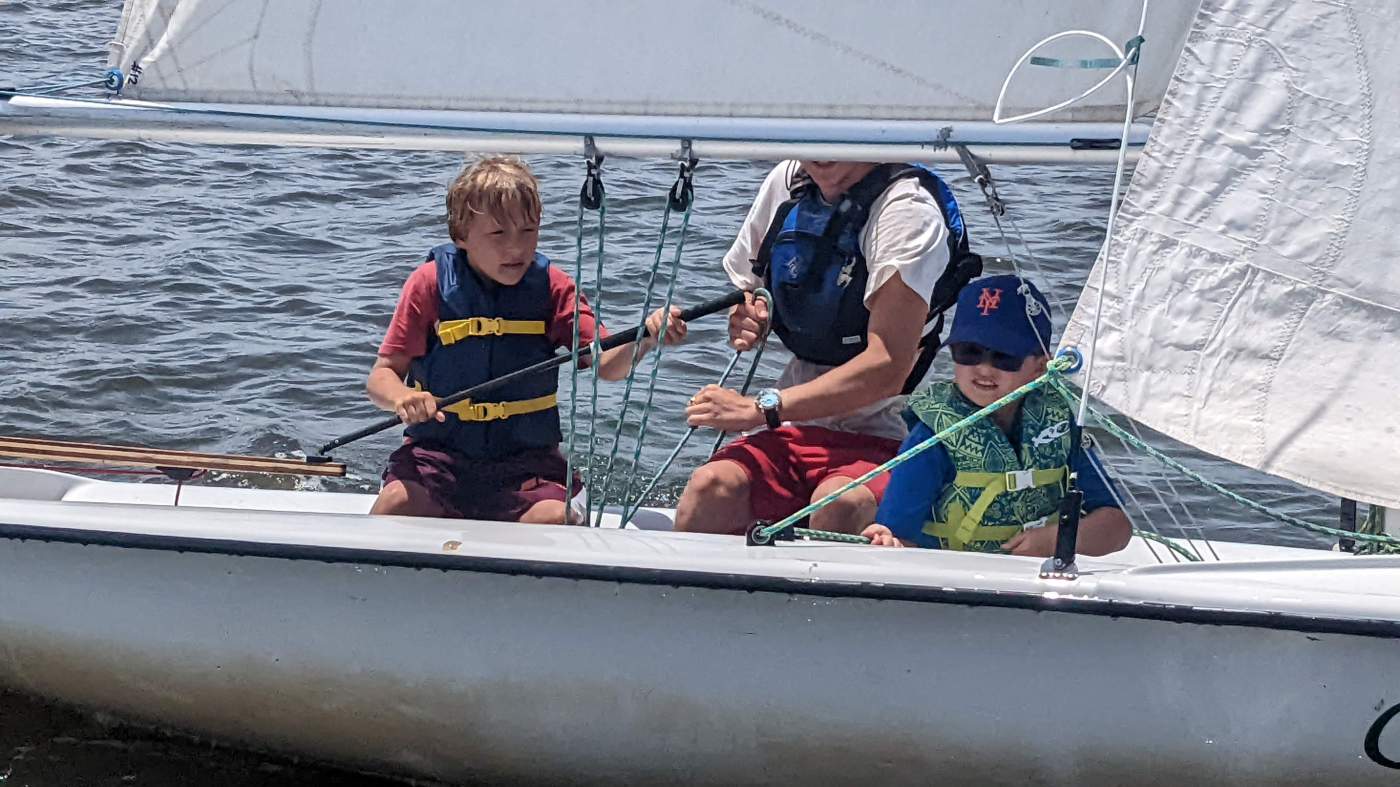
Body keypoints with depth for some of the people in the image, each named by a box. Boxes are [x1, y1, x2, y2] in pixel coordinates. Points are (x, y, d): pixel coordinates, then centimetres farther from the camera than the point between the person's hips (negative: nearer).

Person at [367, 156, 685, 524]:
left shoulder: (551, 286, 4)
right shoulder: (431, 282, 0)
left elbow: (606, 365, -5)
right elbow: (382, 375, 1)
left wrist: (643, 338, -28)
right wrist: (402, 398, -24)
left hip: (525, 459, 1)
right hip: (437, 452, -1)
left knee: (558, 519, -28)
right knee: (395, 504, -30)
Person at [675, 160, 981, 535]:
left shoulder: (908, 208, -13)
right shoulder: (786, 181, 8)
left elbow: (889, 368, -23)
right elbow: (744, 286, 27)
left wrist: (761, 408, -25)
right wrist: (745, 320, 1)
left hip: (880, 437, -5)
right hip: (795, 428, 5)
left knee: (839, 504, -38)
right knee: (710, 486, -26)